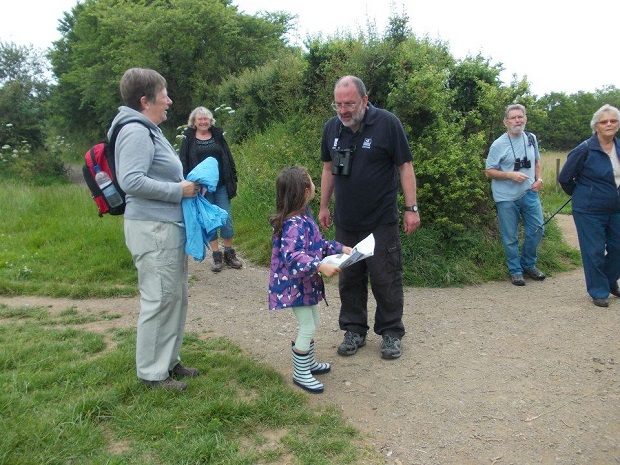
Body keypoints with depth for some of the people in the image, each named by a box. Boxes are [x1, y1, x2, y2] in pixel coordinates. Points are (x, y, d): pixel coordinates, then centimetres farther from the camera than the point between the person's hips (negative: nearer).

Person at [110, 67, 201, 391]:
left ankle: (168, 360, 27)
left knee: (175, 297, 15)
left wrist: (185, 185, 9)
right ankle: (152, 372, 9)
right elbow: (131, 181, -25)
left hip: (168, 227, 11)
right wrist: (179, 190, -18)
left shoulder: (148, 131, 19)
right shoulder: (136, 133, -14)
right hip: (153, 229, -11)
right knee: (159, 300, -4)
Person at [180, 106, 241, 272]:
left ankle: (229, 254, 16)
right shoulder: (188, 139, 2)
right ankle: (217, 256, 14)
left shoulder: (218, 136, 7)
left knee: (226, 219, 2)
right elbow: (184, 164, -1)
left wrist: (233, 180, 2)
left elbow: (229, 159, 8)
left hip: (221, 185, 1)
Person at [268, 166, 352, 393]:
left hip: (306, 282, 10)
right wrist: (320, 266, -45)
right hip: (295, 284, -10)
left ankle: (309, 362, 40)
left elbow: (318, 242, 15)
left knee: (312, 323, 22)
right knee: (308, 327, -1)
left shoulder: (304, 215, 5)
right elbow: (291, 255, -38)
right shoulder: (294, 224, -28)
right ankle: (300, 373, 16)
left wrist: (340, 248, 8)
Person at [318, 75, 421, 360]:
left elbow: (405, 166, -7)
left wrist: (411, 208, -9)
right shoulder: (332, 127, 3)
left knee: (385, 280, 3)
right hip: (345, 222, 4)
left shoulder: (387, 123, -10)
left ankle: (391, 332, 20)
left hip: (381, 221, -4)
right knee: (349, 278, 11)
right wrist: (324, 206, 14)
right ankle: (354, 331, 26)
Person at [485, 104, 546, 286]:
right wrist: (511, 175, -20)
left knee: (537, 229, 6)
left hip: (529, 193, 4)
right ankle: (515, 270, 20)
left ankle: (528, 264, 28)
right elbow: (489, 172, -7)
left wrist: (539, 178, 1)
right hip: (506, 198, -4)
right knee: (510, 237, 3)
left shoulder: (531, 139, 5)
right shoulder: (498, 145, -9)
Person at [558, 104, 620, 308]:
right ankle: (598, 292, 18)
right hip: (590, 211, -5)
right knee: (594, 251, 2)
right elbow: (564, 178, -7)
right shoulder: (585, 150, -15)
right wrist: (579, 194, 7)